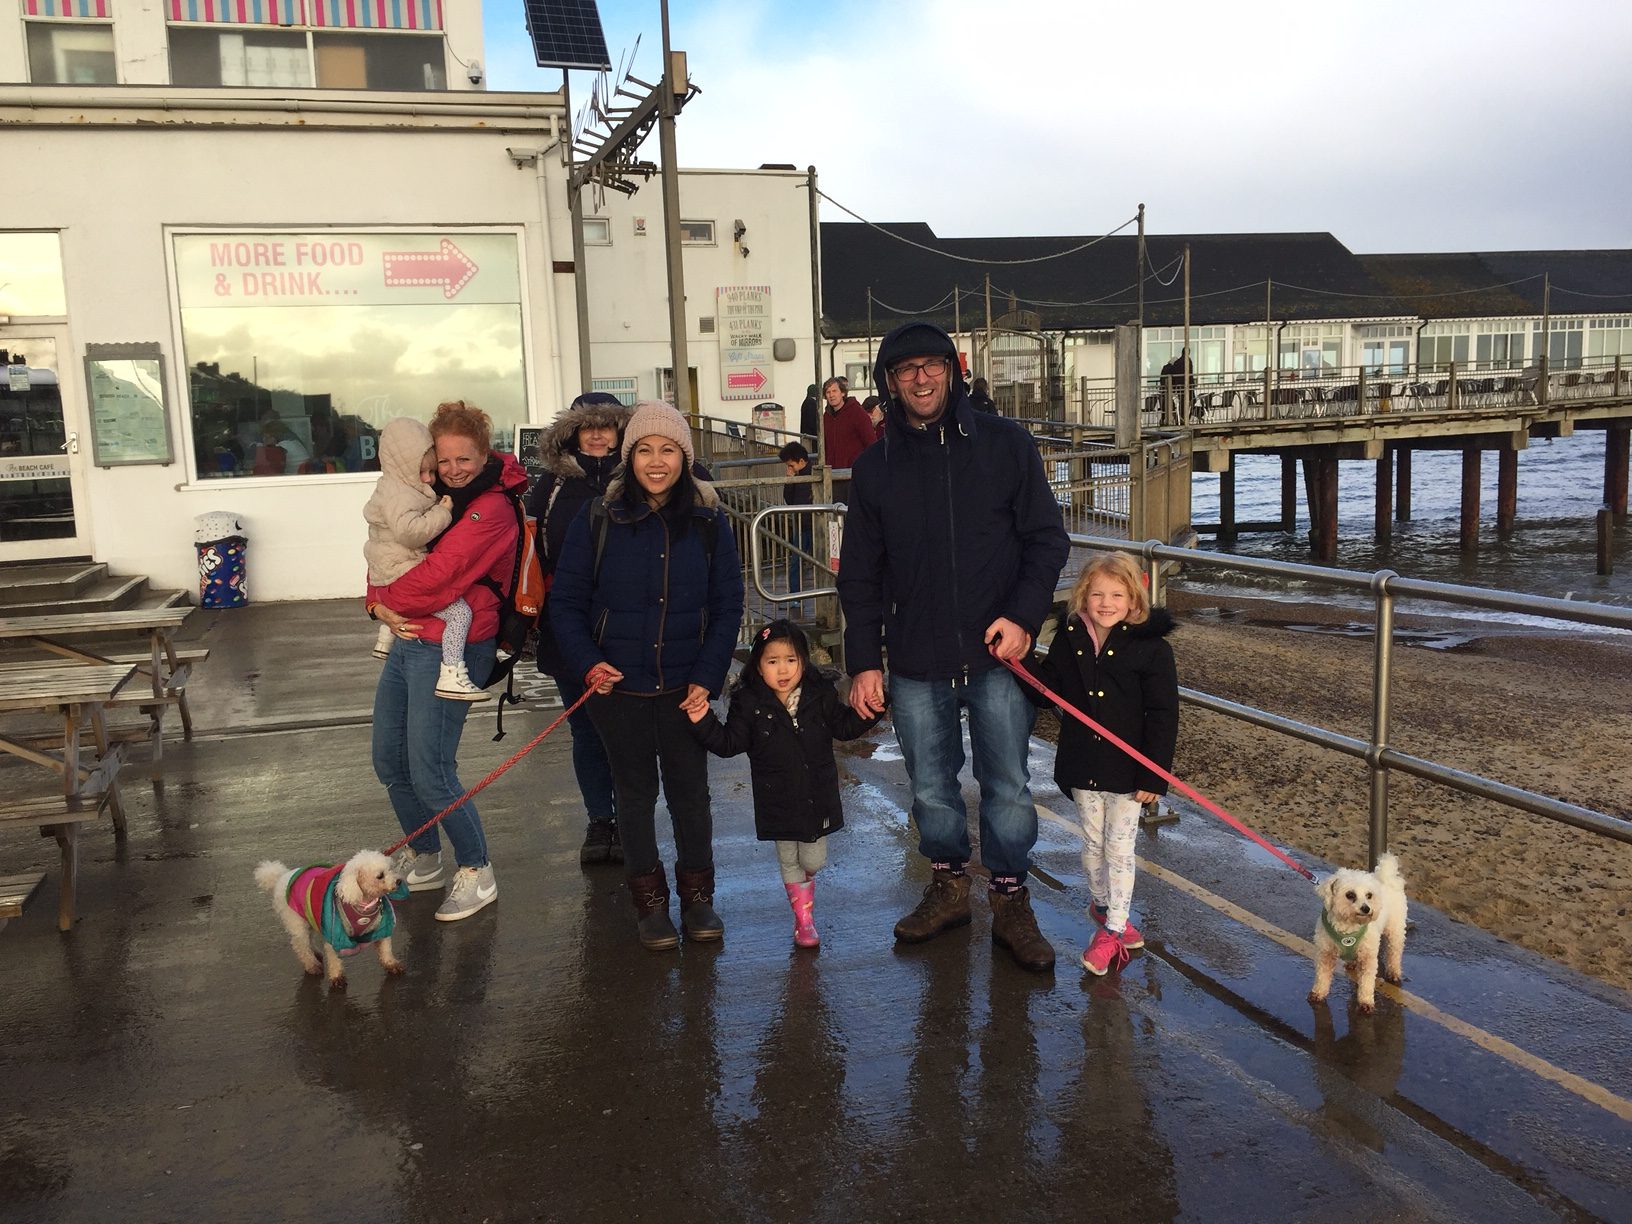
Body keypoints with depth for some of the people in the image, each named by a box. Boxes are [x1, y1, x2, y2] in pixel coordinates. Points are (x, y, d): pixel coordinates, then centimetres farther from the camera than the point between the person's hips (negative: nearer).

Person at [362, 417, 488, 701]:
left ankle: (385, 639, 63)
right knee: (459, 611, -22)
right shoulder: (399, 494, -18)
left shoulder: (392, 487, 16)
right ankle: (450, 675, -30)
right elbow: (408, 531, -33)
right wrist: (442, 514, -25)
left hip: (387, 576, 11)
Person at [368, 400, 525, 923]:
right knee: (389, 762, 15)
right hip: (408, 640, 9)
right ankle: (424, 860, 35)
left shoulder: (491, 509, -15)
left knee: (430, 773, -8)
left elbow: (438, 576, -23)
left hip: (450, 649, -9)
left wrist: (386, 598, -6)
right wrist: (379, 603, -5)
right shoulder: (433, 497, 11)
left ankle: (475, 872, 12)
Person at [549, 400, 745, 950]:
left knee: (691, 789, 9)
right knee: (635, 791, 12)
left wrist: (707, 677, -7)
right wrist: (586, 662, -14)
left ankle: (697, 895, 27)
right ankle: (649, 900, 26)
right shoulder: (598, 518, -5)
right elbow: (566, 600, 0)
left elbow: (727, 606, 2)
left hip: (685, 686, 1)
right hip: (617, 684, 0)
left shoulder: (708, 521, -1)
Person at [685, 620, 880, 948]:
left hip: (817, 797, 1)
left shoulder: (821, 695, -2)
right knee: (789, 860, 10)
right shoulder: (749, 703, -8)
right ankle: (803, 918, 27)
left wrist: (866, 714, -10)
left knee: (813, 861, 8)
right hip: (778, 801, -1)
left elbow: (844, 727, 8)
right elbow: (729, 743, -7)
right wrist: (704, 722, -20)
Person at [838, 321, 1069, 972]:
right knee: (931, 788, 12)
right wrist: (864, 662, 3)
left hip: (997, 654, -2)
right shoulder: (876, 466, 6)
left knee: (1007, 786, 4)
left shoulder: (1005, 444, 0)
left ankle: (1011, 902, 21)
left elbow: (1047, 539, 1)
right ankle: (949, 887, 33)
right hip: (915, 664, 2)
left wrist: (1024, 615, -12)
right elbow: (860, 576, 9)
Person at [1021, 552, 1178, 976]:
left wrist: (1154, 776, -13)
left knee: (1120, 849, 6)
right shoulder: (1068, 639, -1)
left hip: (1126, 770, -3)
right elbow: (1048, 690, 4)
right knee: (1093, 844, 17)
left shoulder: (1150, 647, -12)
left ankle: (1113, 929, 17)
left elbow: (1163, 716, -10)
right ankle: (1103, 906, 39)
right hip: (1082, 766, 4)